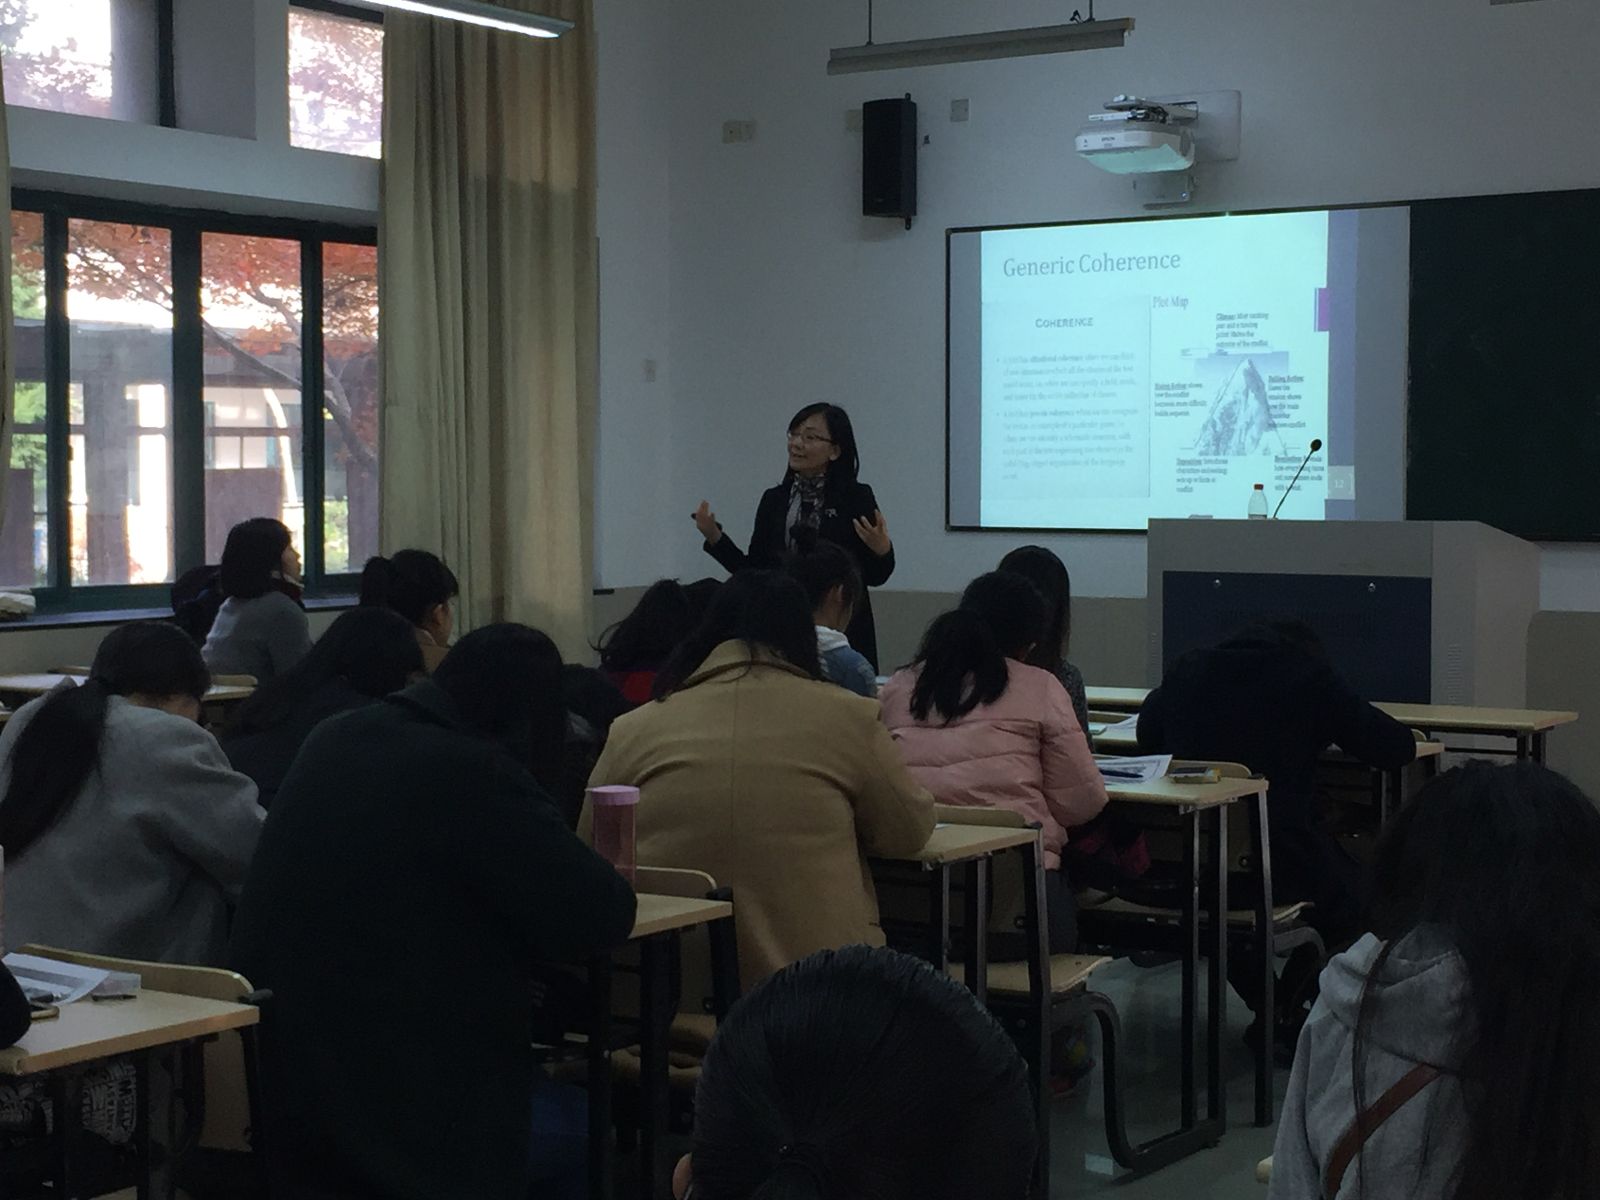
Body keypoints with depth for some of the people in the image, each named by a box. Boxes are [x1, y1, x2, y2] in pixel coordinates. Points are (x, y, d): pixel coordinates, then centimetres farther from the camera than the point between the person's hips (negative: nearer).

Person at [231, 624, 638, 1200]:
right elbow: (599, 916, -16)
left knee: (548, 1092, 27)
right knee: (580, 1126, 18)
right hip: (387, 1107, -8)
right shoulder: (477, 771, -18)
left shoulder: (332, 740, 8)